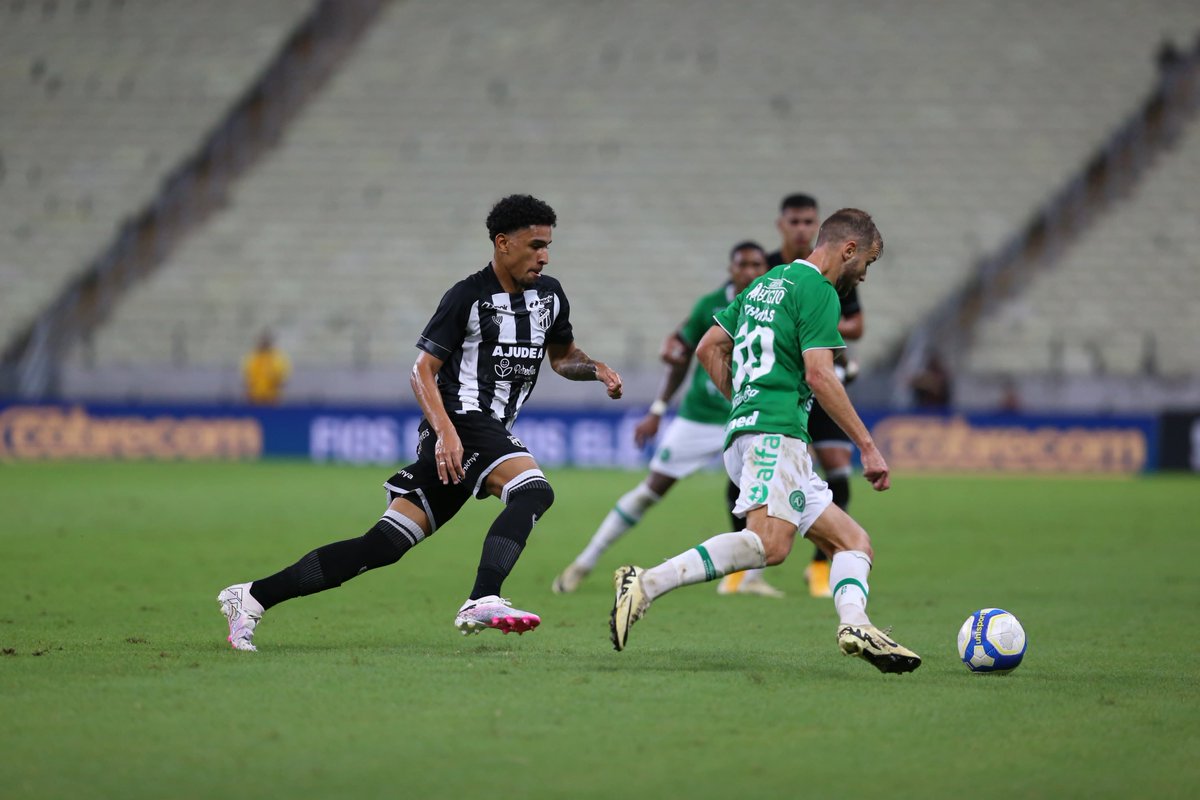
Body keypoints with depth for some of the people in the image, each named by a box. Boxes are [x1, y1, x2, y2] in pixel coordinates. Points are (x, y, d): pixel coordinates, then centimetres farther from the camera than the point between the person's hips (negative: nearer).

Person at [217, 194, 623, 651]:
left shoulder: (549, 294, 14)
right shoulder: (468, 297, -8)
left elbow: (562, 356, 30)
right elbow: (422, 370, -9)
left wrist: (595, 370, 8)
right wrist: (445, 432, -23)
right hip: (461, 422, -7)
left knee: (384, 545, 0)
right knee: (534, 490, -30)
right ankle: (482, 603, -39)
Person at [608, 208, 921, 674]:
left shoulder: (767, 283, 25)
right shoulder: (817, 291, -2)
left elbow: (708, 349, 27)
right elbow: (819, 375, -12)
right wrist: (867, 447, -10)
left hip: (743, 430, 10)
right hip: (774, 431, -10)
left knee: (853, 541, 4)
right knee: (769, 543, -30)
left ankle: (854, 625, -21)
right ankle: (646, 584, -35)